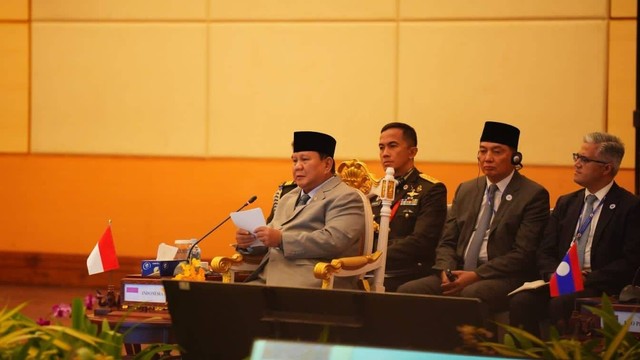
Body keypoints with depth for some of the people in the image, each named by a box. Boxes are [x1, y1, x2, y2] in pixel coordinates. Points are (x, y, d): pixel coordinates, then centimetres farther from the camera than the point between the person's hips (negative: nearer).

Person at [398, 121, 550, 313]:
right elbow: (447, 242, 18)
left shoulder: (533, 195, -1)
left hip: (503, 278, -6)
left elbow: (523, 254, -9)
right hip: (459, 273, 6)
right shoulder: (466, 190, 19)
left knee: (471, 294, -39)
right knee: (406, 291, -20)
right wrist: (446, 270, -5)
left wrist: (476, 275, -17)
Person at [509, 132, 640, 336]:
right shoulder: (566, 203, 18)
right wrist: (553, 274, -8)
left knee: (561, 304, -34)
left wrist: (588, 279, -16)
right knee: (521, 302, -24)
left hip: (600, 288, -5)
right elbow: (545, 252, 14)